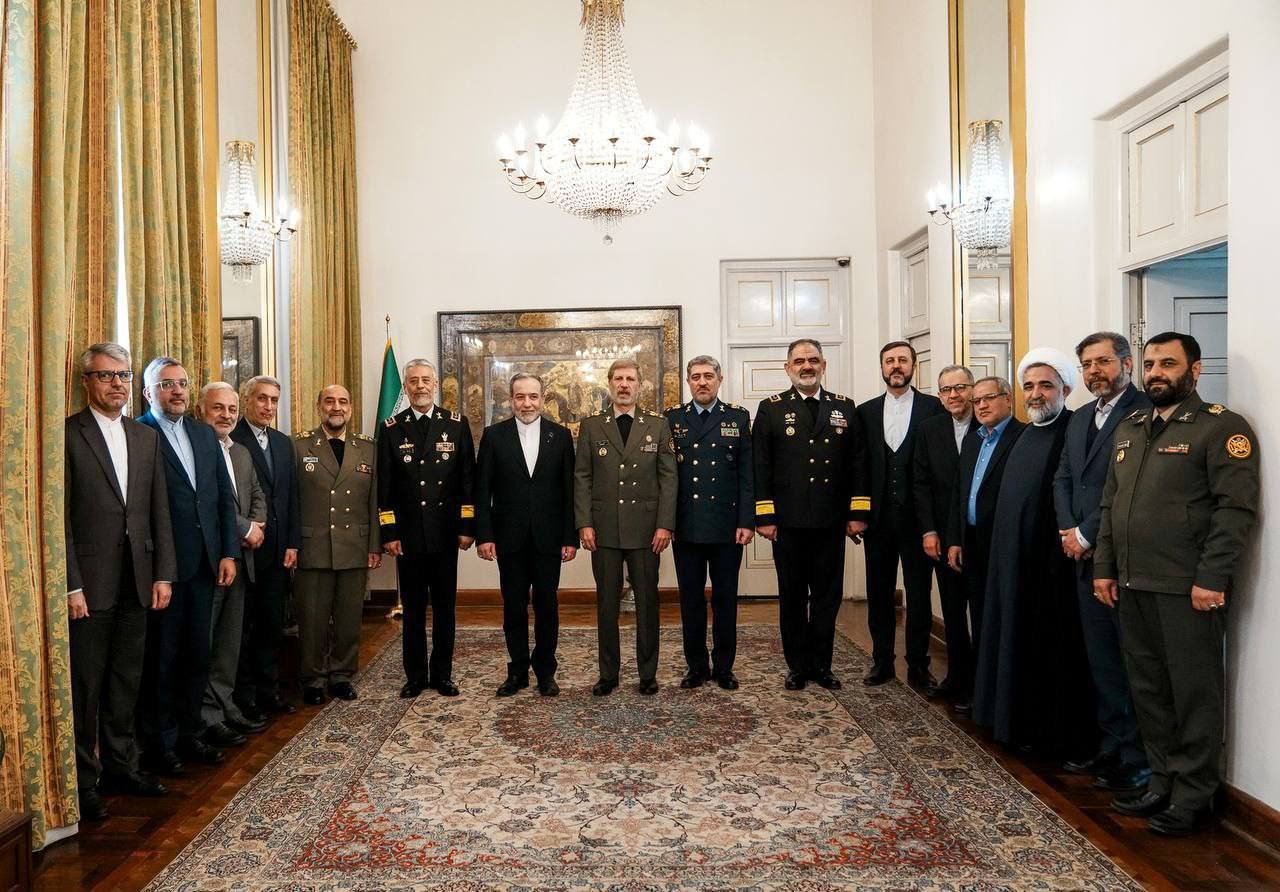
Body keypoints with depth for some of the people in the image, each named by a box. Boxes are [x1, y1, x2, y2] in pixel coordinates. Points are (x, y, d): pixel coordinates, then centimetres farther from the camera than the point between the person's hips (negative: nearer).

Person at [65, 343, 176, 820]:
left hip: (136, 583, 5)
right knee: (85, 686, 6)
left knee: (126, 681, 15)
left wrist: (163, 574, 5)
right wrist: (71, 586, -13)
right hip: (89, 583, -5)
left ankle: (120, 765, 28)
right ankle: (83, 779, 19)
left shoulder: (147, 437, 10)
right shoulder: (67, 435, -7)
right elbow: (59, 518, -9)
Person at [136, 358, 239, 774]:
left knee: (197, 655, 14)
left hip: (204, 564, 6)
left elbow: (226, 496, 12)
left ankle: (190, 734, 28)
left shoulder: (205, 434, 12)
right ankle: (159, 744, 22)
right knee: (161, 658, 8)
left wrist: (228, 553, 6)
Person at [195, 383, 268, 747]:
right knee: (203, 642, 3)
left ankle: (224, 707, 27)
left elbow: (257, 496, 19)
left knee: (229, 640, 16)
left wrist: (256, 525, -1)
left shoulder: (242, 453, 16)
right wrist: (246, 529, -14)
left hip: (238, 558, 8)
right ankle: (207, 718, 13)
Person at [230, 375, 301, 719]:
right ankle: (244, 697, 17)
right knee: (242, 626, 6)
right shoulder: (229, 441, -9)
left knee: (272, 625, 13)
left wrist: (292, 543, 7)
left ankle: (268, 691, 24)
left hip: (277, 550, 6)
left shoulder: (283, 443, 13)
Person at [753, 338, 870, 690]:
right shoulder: (771, 409, 2)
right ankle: (797, 665, 21)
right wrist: (764, 517, -8)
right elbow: (760, 467, -3)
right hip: (788, 522, -2)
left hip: (831, 522, 2)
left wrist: (858, 513, 0)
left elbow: (858, 463, 6)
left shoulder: (844, 408, 9)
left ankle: (821, 665, 22)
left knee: (828, 596, 9)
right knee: (792, 596, 8)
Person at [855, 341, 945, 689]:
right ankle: (882, 662, 22)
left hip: (917, 516, -2)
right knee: (879, 592, 10)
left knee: (919, 592, 6)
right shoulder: (866, 411, 9)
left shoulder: (934, 408, 0)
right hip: (878, 516, 3)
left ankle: (918, 666, 18)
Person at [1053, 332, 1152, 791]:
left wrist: (1087, 534, -13)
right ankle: (1111, 748, 25)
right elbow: (1063, 479, 15)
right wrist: (1069, 532, 0)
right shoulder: (1080, 419, 17)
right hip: (1087, 557, 8)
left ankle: (1137, 760, 13)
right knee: (1101, 661, 14)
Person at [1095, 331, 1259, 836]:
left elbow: (1236, 508, -13)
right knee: (1148, 691, 14)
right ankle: (1161, 782, 28)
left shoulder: (1221, 428, -6)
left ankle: (1193, 795, 18)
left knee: (1194, 693, 5)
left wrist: (1211, 579, -17)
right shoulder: (1128, 429, 15)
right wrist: (1104, 567, 10)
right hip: (1131, 586, 7)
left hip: (1187, 589, -7)